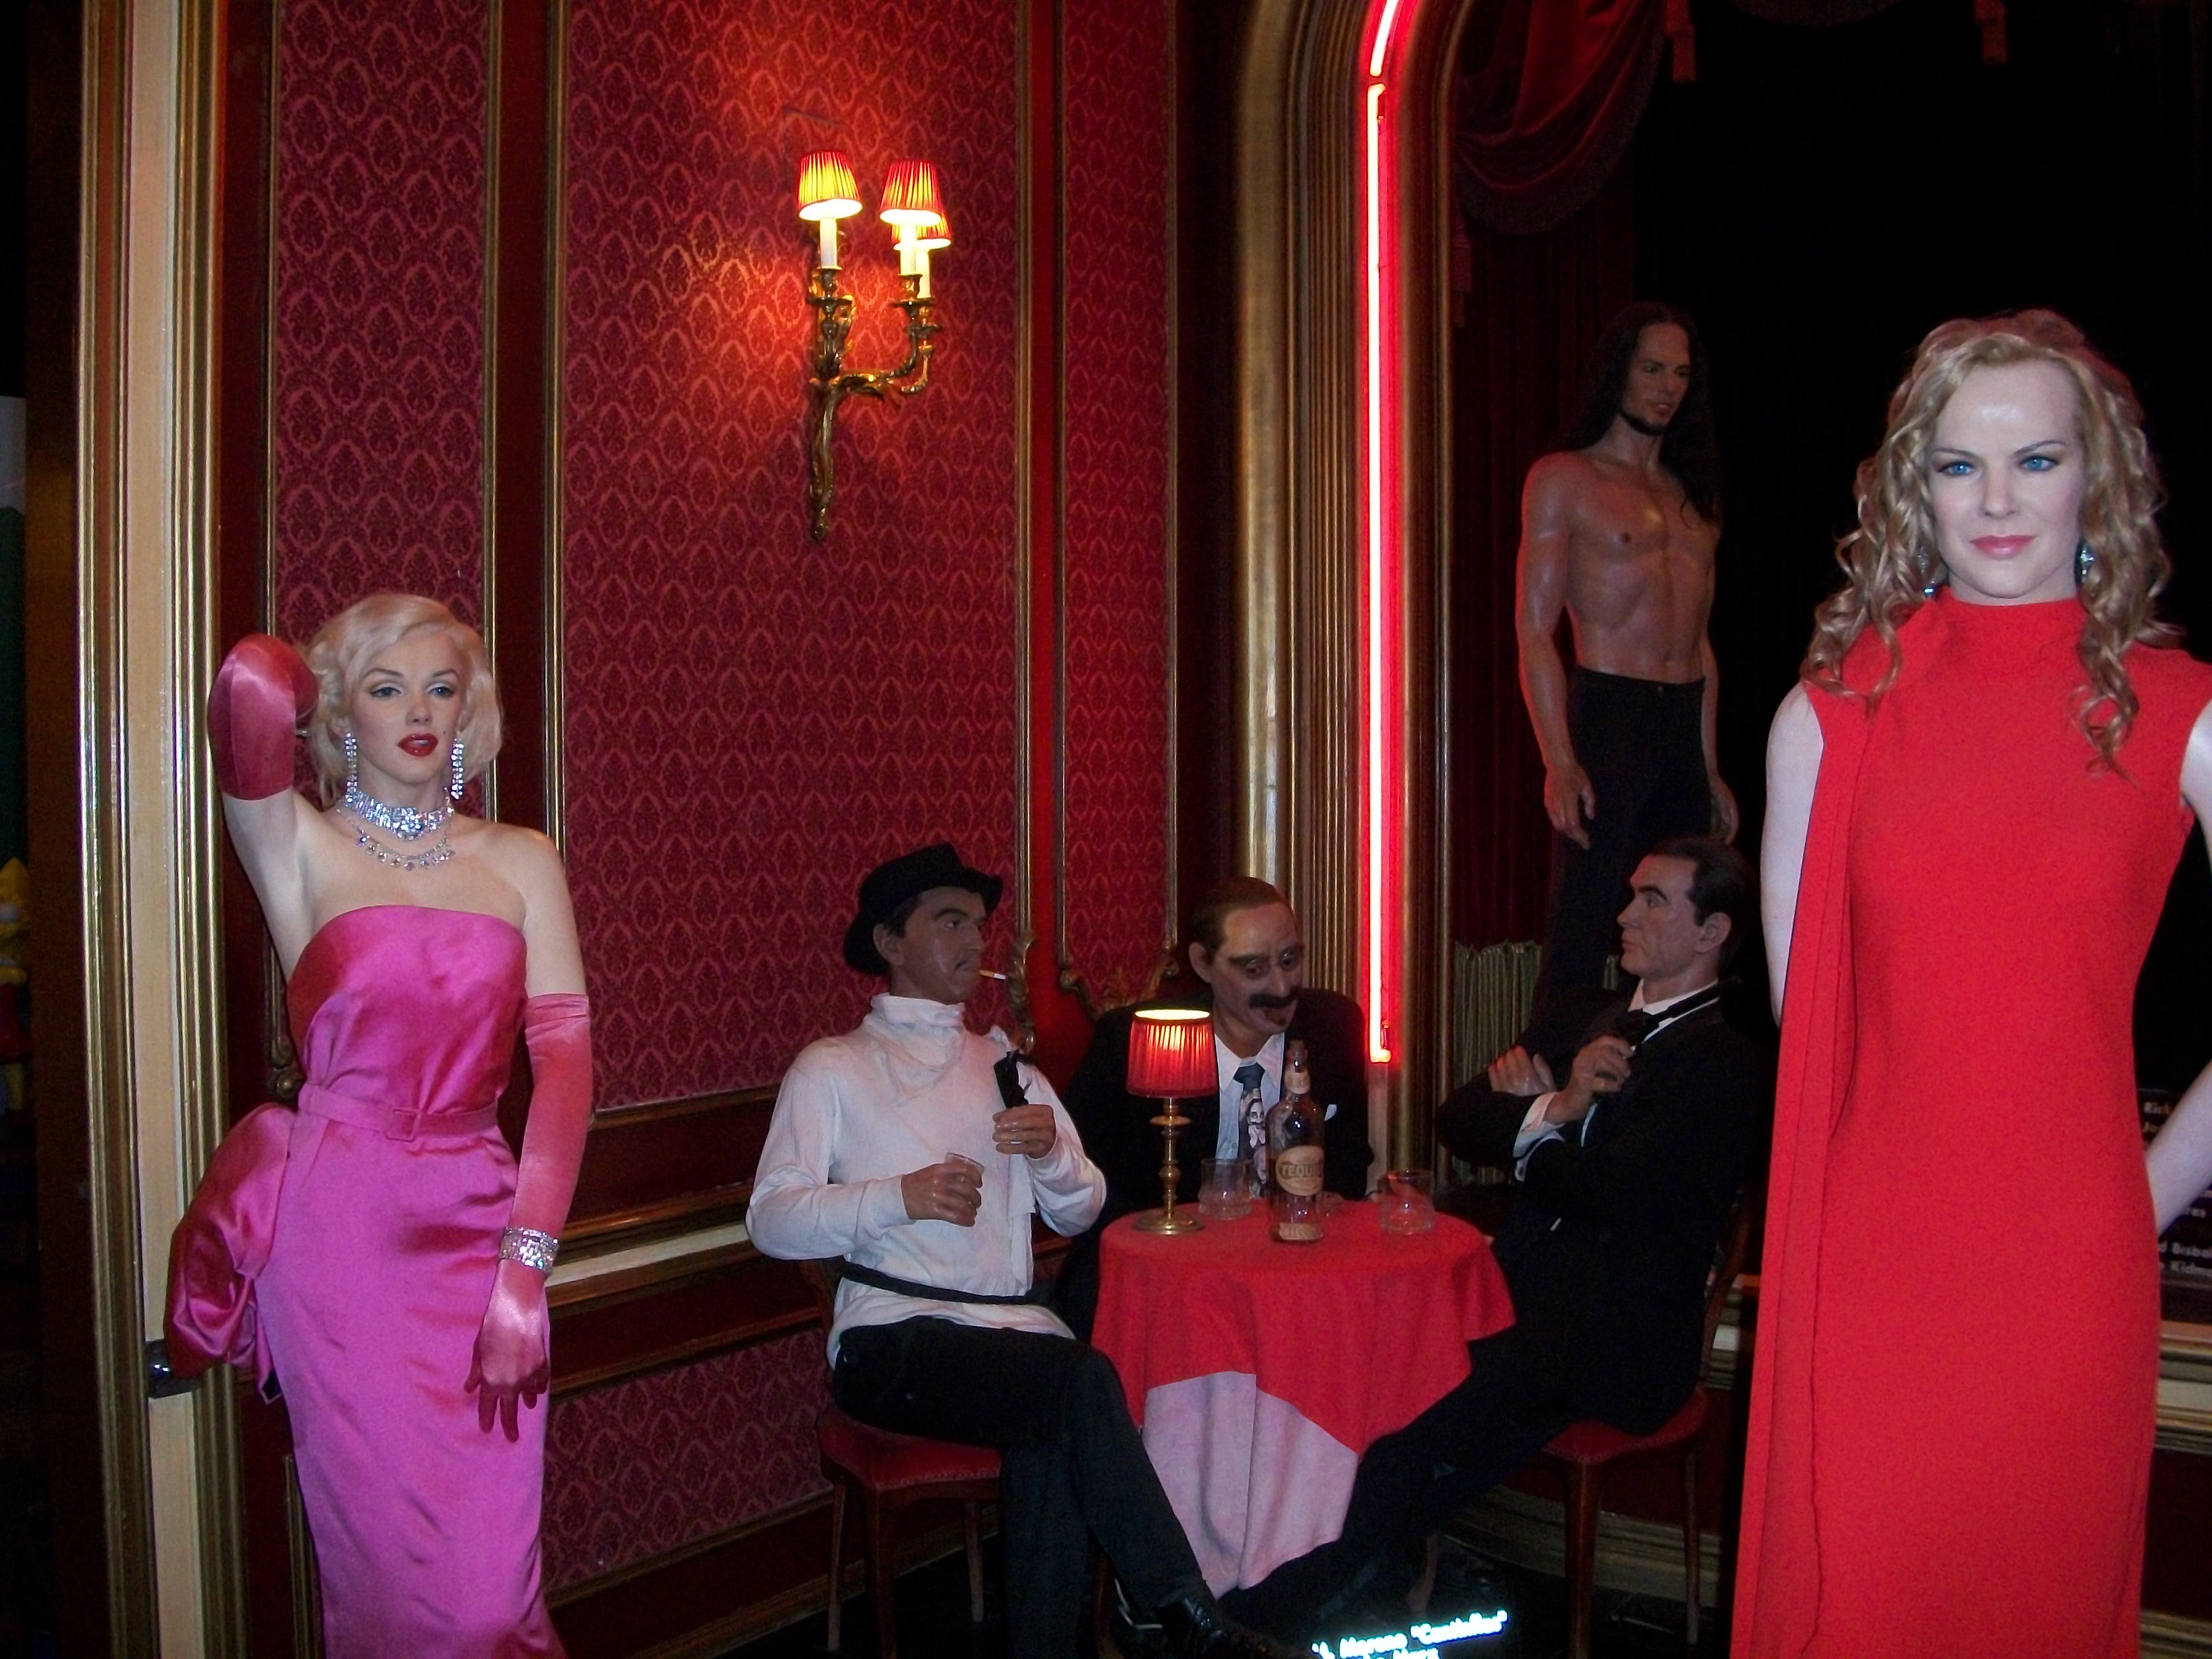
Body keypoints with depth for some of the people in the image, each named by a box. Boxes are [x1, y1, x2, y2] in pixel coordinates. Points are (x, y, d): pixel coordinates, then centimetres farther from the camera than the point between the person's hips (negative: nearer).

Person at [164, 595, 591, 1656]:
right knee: (388, 1563, 7)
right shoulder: (298, 847, 2)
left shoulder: (521, 861, 8)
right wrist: (277, 687, 7)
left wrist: (525, 1264, -10)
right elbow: (253, 681, -17)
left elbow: (564, 1056, -1)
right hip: (339, 1230, -2)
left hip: (479, 1229, 2)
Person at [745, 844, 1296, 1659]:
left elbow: (1078, 1213, 20)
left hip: (1015, 1330, 4)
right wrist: (898, 1197, -18)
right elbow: (771, 1218, -4)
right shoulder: (832, 1070, 10)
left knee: (1055, 1443, -32)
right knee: (1081, 1377, -29)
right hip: (894, 1341, -4)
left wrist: (1051, 1152, -3)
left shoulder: (1004, 1065, 25)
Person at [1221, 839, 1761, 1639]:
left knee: (1407, 1410, -26)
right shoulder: (1583, 1018, 19)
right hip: (1523, 1297, 6)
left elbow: (1615, 1190, -16)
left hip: (1616, 1333, -6)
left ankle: (1284, 1611, -16)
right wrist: (1550, 1111, -6)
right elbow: (1459, 1121, 13)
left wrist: (1531, 1125, 3)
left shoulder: (1727, 1060, -5)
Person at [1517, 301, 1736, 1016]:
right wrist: (1559, 762, -16)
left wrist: (1711, 769, 16)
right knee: (1579, 938, -10)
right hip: (1606, 716, -6)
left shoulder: (1692, 496, 20)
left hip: (1684, 726, 6)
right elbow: (1534, 630, -5)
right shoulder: (1563, 479, 2)